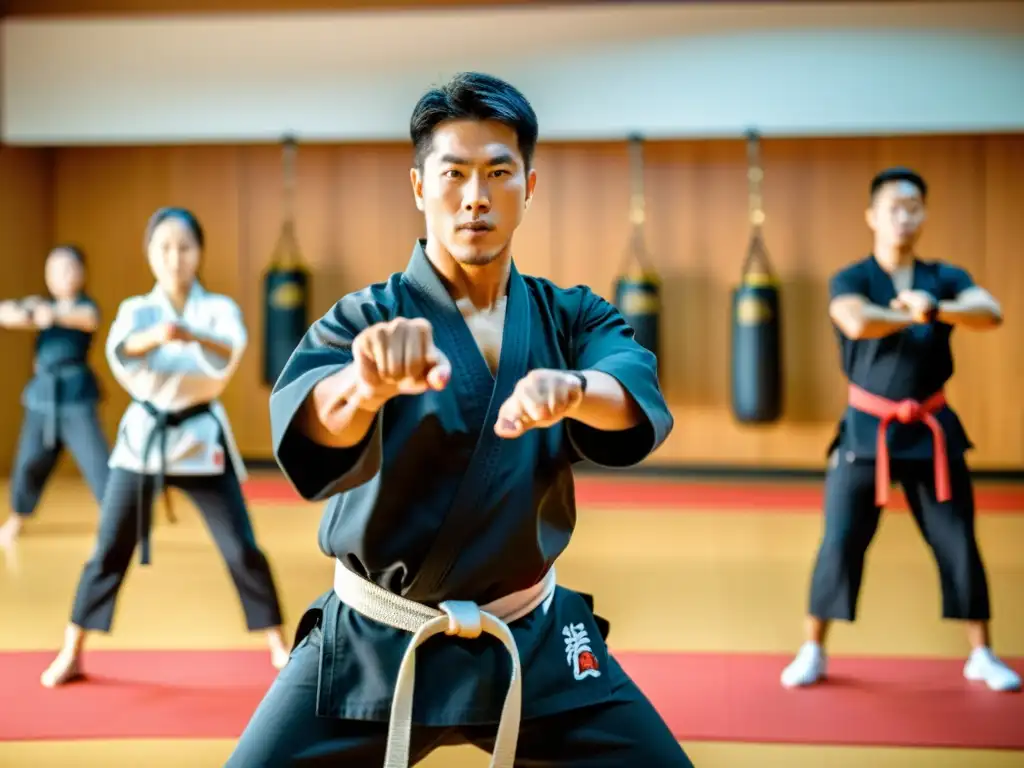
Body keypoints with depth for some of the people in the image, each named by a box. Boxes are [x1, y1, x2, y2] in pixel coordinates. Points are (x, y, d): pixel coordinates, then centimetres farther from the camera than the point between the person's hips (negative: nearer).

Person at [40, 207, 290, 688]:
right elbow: (120, 351, -24)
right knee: (109, 550, 5)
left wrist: (192, 336, -48)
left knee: (241, 549, 0)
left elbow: (230, 352, -26)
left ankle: (278, 645, 16)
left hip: (202, 438, -1)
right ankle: (72, 653, 18)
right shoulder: (136, 310, -1)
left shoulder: (218, 309, -3)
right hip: (143, 437, 1)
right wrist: (155, 337, -46)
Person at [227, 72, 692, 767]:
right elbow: (314, 426, -30)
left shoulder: (571, 317, -1)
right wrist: (367, 385, -53)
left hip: (535, 638, 2)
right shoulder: (364, 320, -10)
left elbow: (636, 397, -21)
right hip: (373, 643, -2)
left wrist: (570, 389, -44)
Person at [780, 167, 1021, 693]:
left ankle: (981, 656, 21)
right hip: (867, 429, -2)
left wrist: (937, 309, -34)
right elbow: (857, 322, -27)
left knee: (958, 542, 7)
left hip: (931, 430, 3)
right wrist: (912, 315, -15)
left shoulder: (946, 279, 4)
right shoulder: (850, 280, -4)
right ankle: (813, 652, 15)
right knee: (840, 542, -1)